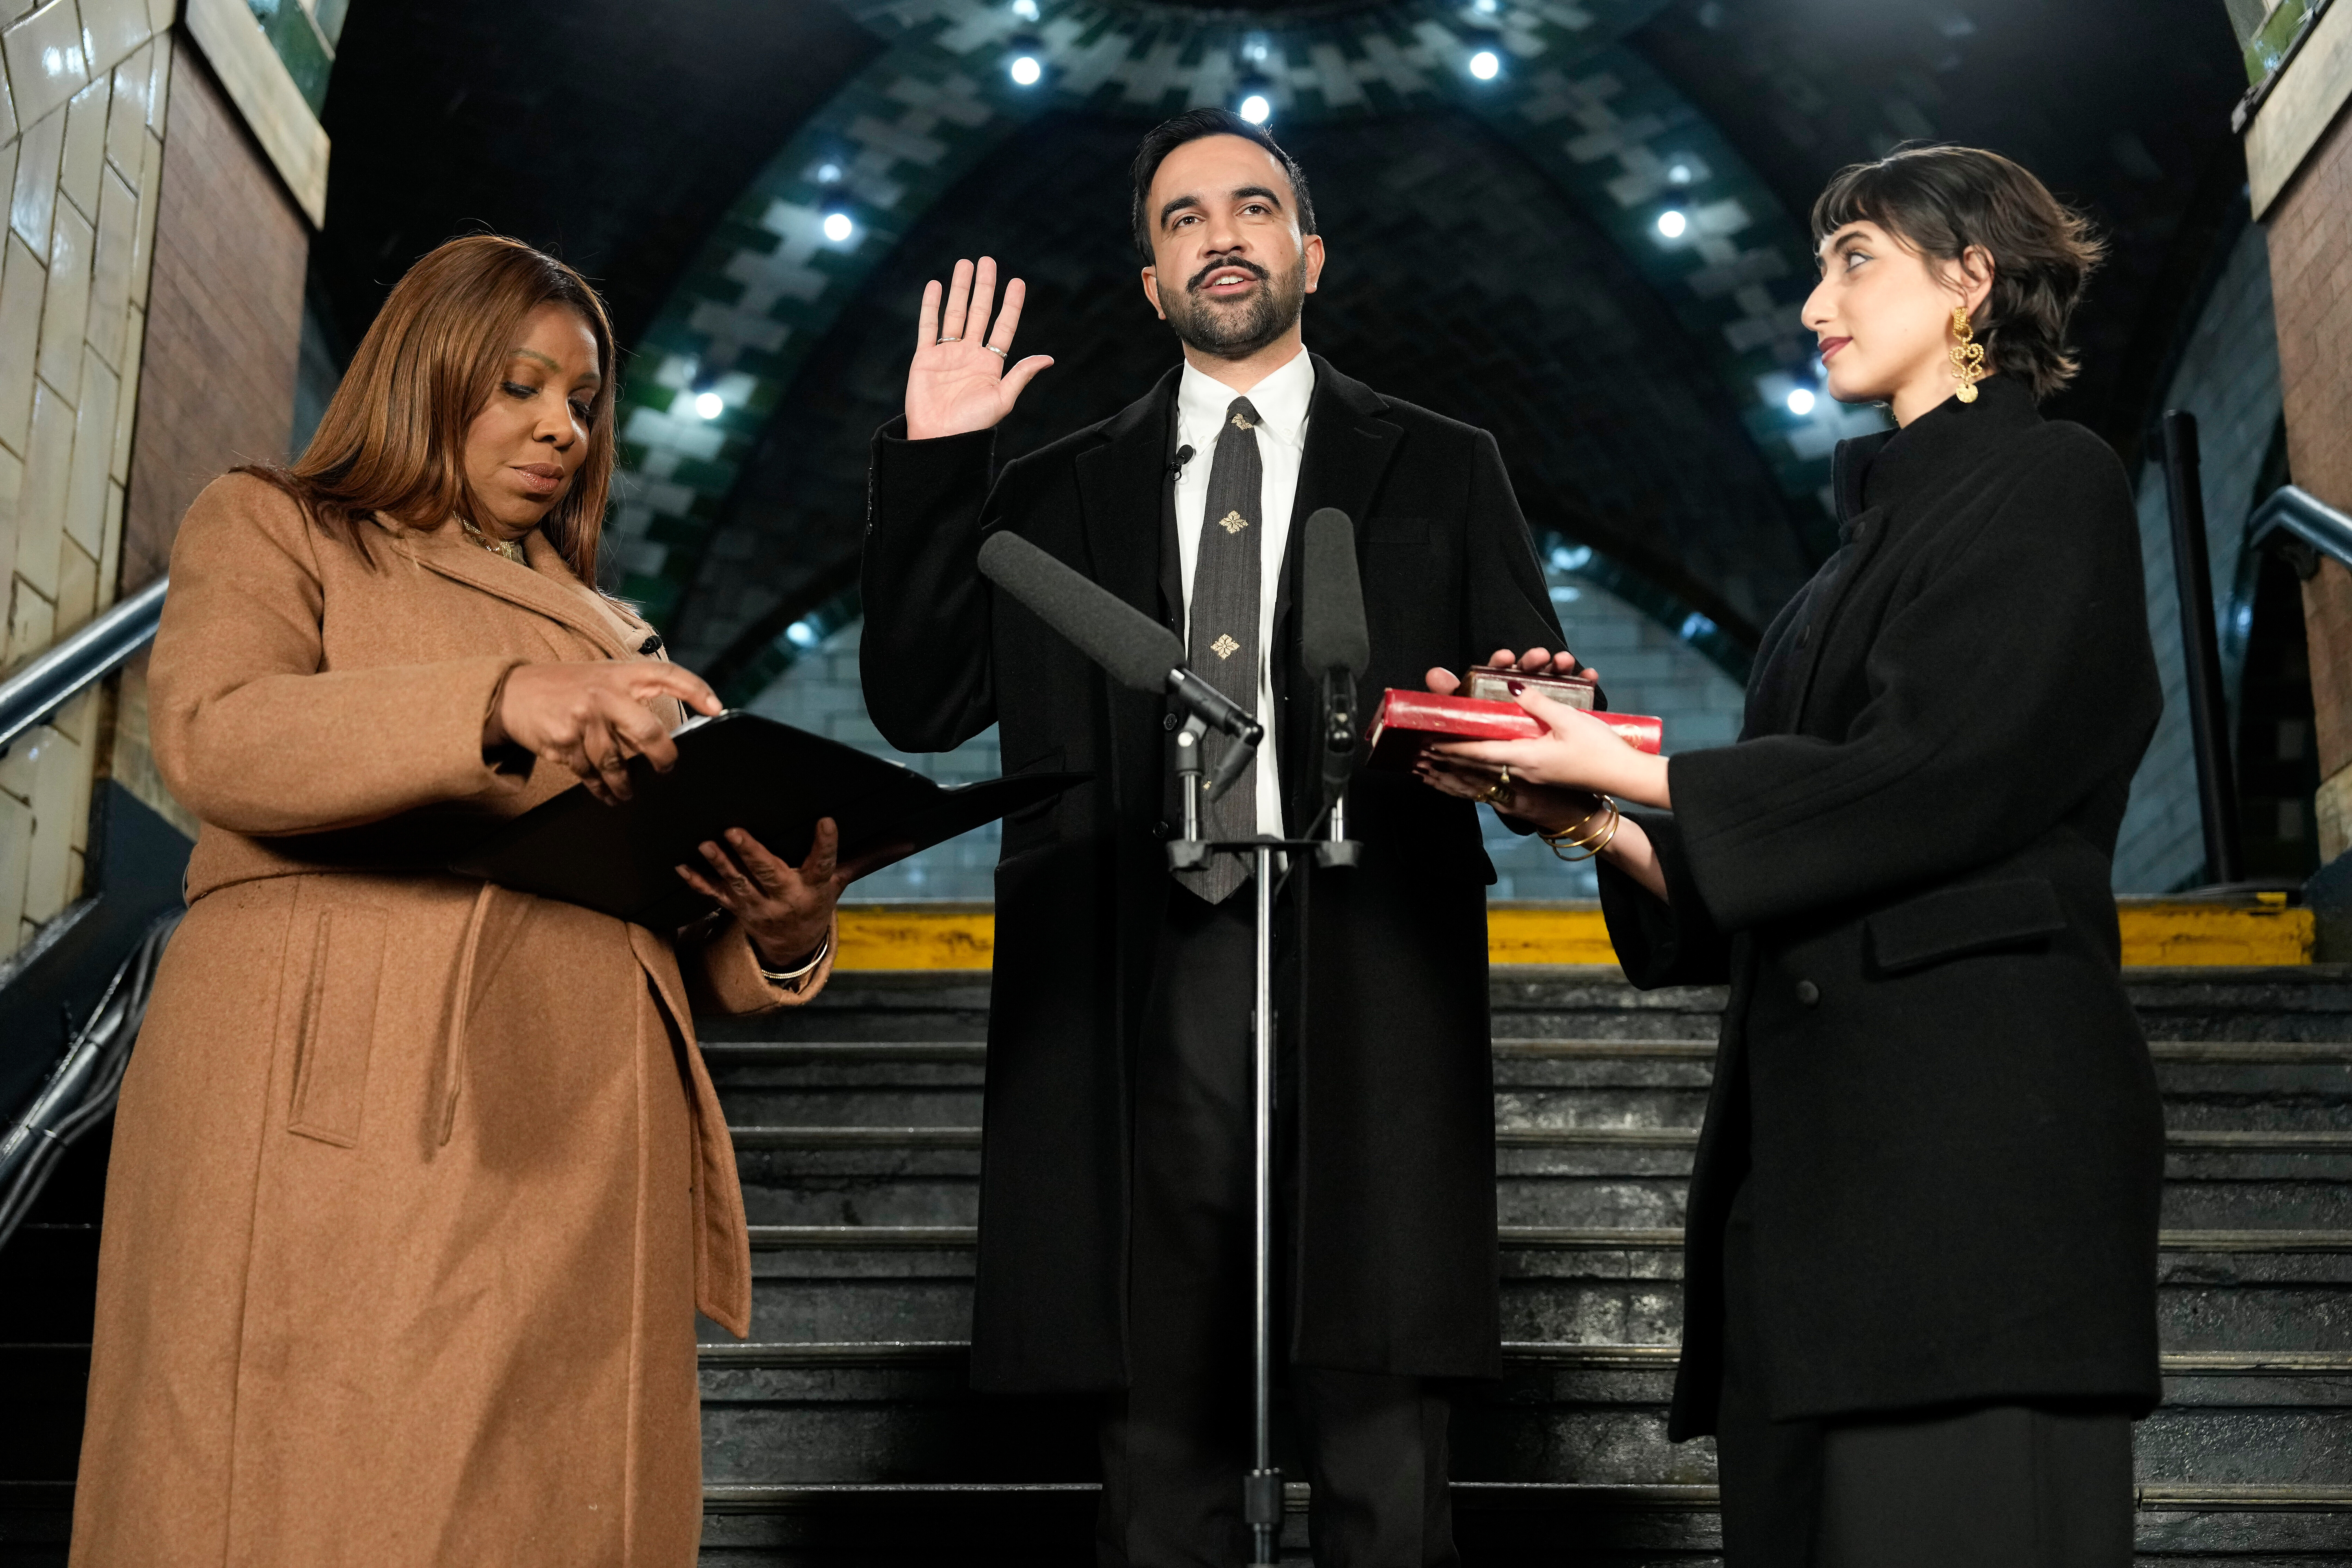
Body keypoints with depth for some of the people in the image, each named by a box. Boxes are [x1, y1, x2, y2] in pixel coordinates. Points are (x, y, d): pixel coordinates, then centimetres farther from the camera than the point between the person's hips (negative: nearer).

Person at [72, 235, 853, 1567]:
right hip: (336, 1130, -4)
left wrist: (780, 939, -1)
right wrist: (501, 704, -24)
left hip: (578, 1154, 4)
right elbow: (213, 736, -9)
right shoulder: (275, 531, 14)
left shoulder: (608, 635, 28)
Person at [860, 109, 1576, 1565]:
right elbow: (918, 705, 10)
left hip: (1368, 994, -1)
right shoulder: (1060, 493, 18)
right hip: (1146, 994, 2)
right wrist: (935, 461, 5)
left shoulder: (1442, 471, 15)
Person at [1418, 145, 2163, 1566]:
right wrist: (1589, 814, 7)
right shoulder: (1886, 529, 25)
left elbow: (1945, 779, -13)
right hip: (1828, 1140, 8)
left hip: (1972, 1113, -8)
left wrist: (1633, 775, -8)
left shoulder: (2046, 483, 1)